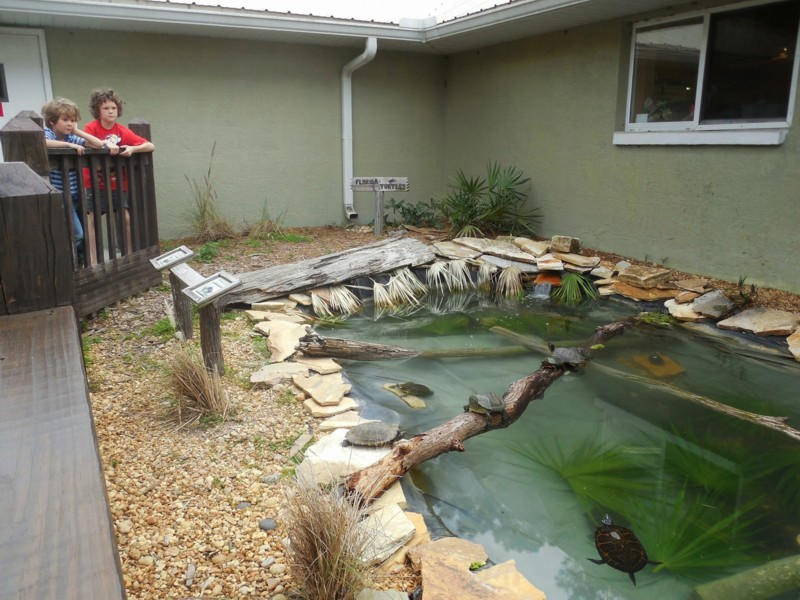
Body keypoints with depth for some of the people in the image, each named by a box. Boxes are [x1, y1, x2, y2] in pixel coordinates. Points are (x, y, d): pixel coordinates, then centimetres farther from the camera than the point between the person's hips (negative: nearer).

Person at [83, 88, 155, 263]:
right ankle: (93, 260, -4)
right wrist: (106, 144, -36)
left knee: (126, 217, -2)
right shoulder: (92, 127, -7)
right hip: (95, 184, -2)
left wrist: (132, 149, -23)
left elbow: (151, 146, -7)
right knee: (92, 219, -8)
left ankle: (130, 255, 13)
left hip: (118, 184, 2)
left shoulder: (123, 131, -2)